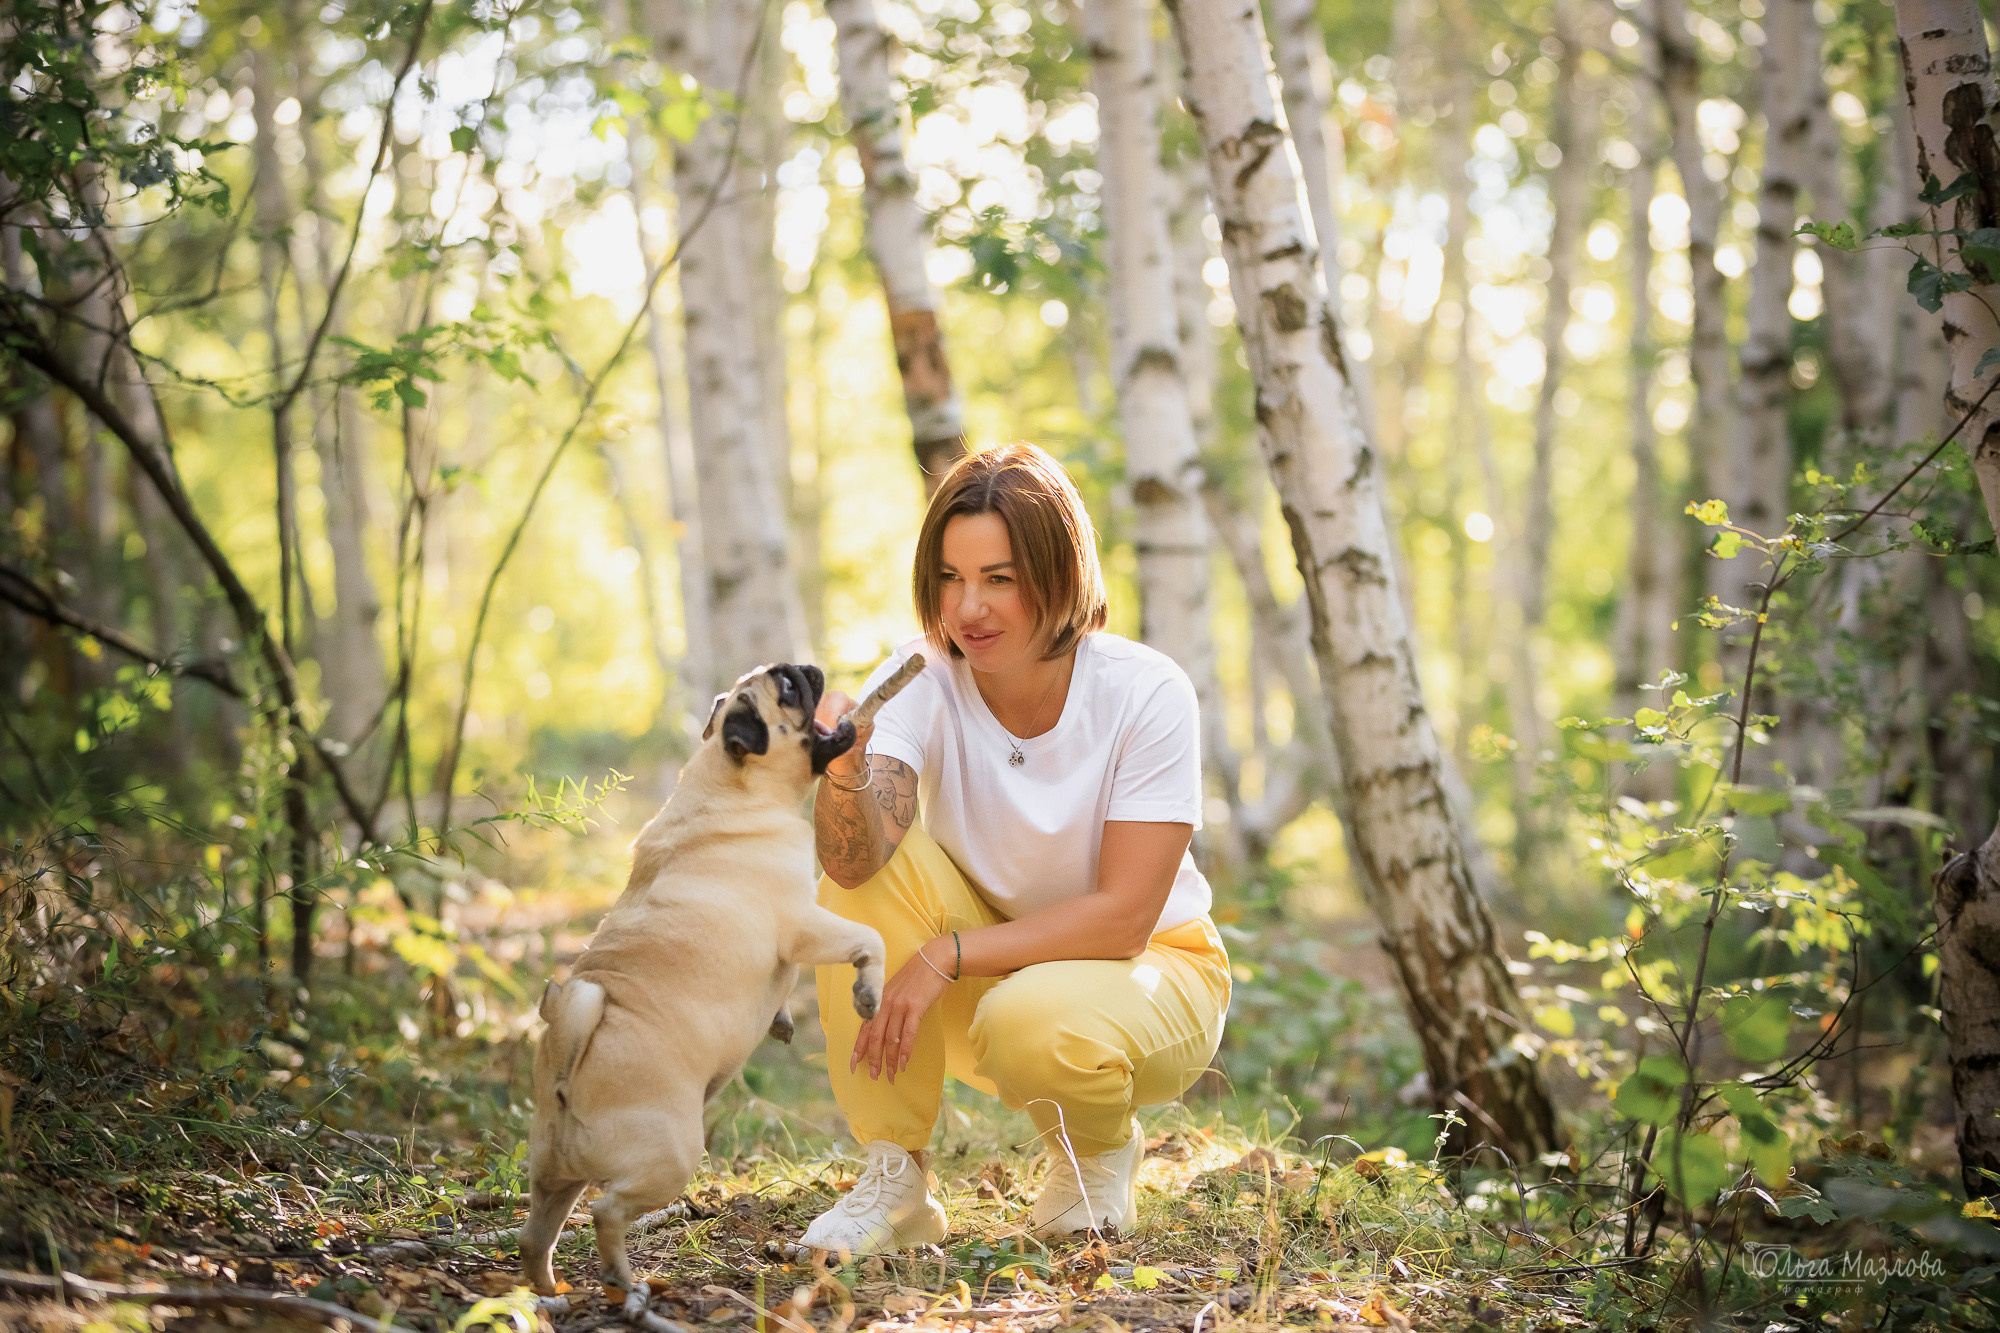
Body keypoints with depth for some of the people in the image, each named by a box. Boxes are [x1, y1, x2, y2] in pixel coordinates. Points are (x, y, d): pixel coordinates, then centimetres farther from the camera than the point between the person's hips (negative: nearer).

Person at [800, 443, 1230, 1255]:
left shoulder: (1146, 693, -21)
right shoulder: (921, 680, -16)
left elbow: (1122, 915, -22)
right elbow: (858, 857, -32)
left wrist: (947, 957, -28)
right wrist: (843, 764, -53)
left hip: (1151, 974, -3)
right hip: (984, 975, 3)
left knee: (1031, 1020, -36)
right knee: (863, 862, -24)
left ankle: (1100, 1149, 2)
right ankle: (894, 1179, -14)